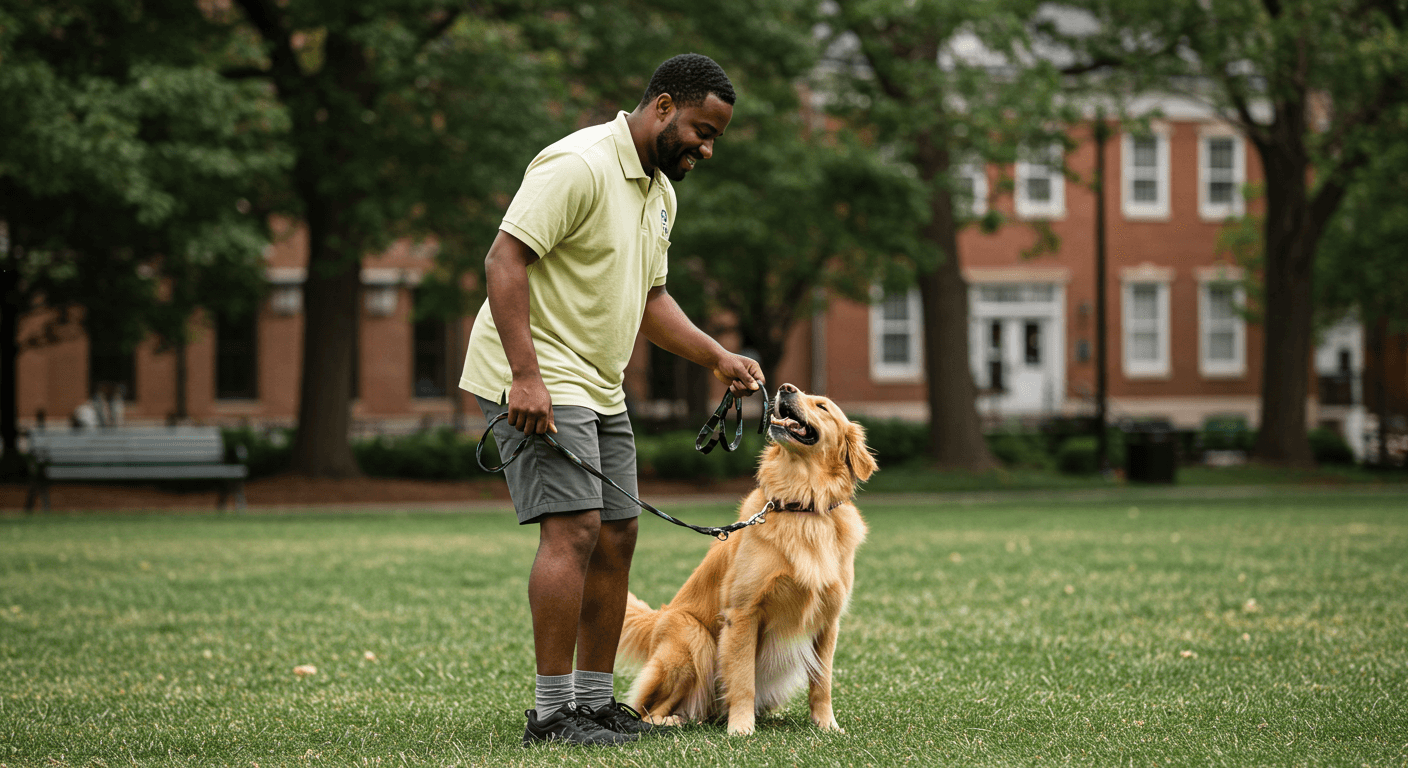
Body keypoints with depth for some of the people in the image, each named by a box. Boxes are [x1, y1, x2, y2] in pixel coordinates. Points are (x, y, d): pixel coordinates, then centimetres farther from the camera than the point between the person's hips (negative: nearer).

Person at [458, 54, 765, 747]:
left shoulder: (660, 191, 14)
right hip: (536, 383, -10)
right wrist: (526, 376, -29)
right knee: (573, 528, -17)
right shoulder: (580, 165, -18)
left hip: (600, 387, 10)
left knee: (616, 536, 9)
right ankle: (551, 711, -15)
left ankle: (595, 699, 17)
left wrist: (717, 357, 7)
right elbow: (505, 259, -23)